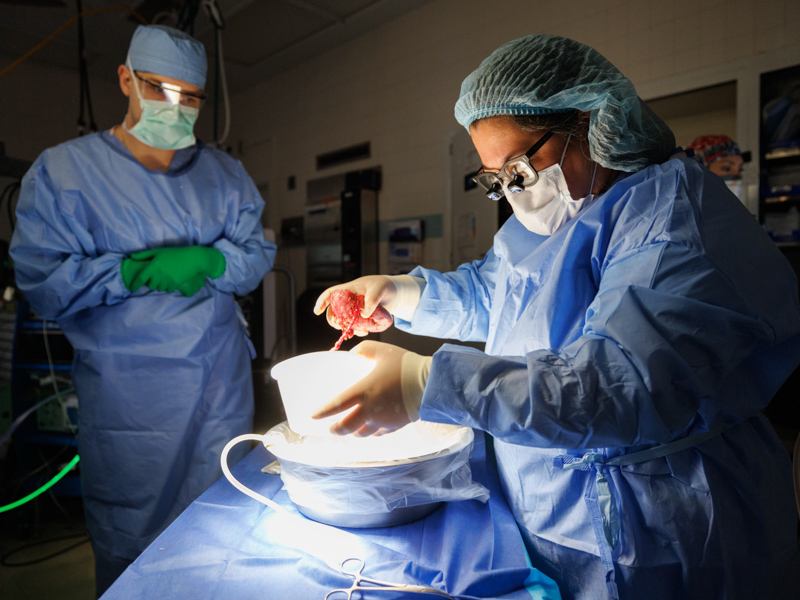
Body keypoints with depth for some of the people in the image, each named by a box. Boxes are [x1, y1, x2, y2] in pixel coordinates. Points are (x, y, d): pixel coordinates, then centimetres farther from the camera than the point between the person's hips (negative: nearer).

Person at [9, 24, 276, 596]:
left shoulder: (225, 173, 11)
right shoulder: (62, 170, 1)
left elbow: (259, 253, 6)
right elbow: (43, 281, -6)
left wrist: (209, 262, -14)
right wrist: (135, 271, -18)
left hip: (223, 383, 3)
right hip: (128, 393, -3)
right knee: (130, 544, 9)